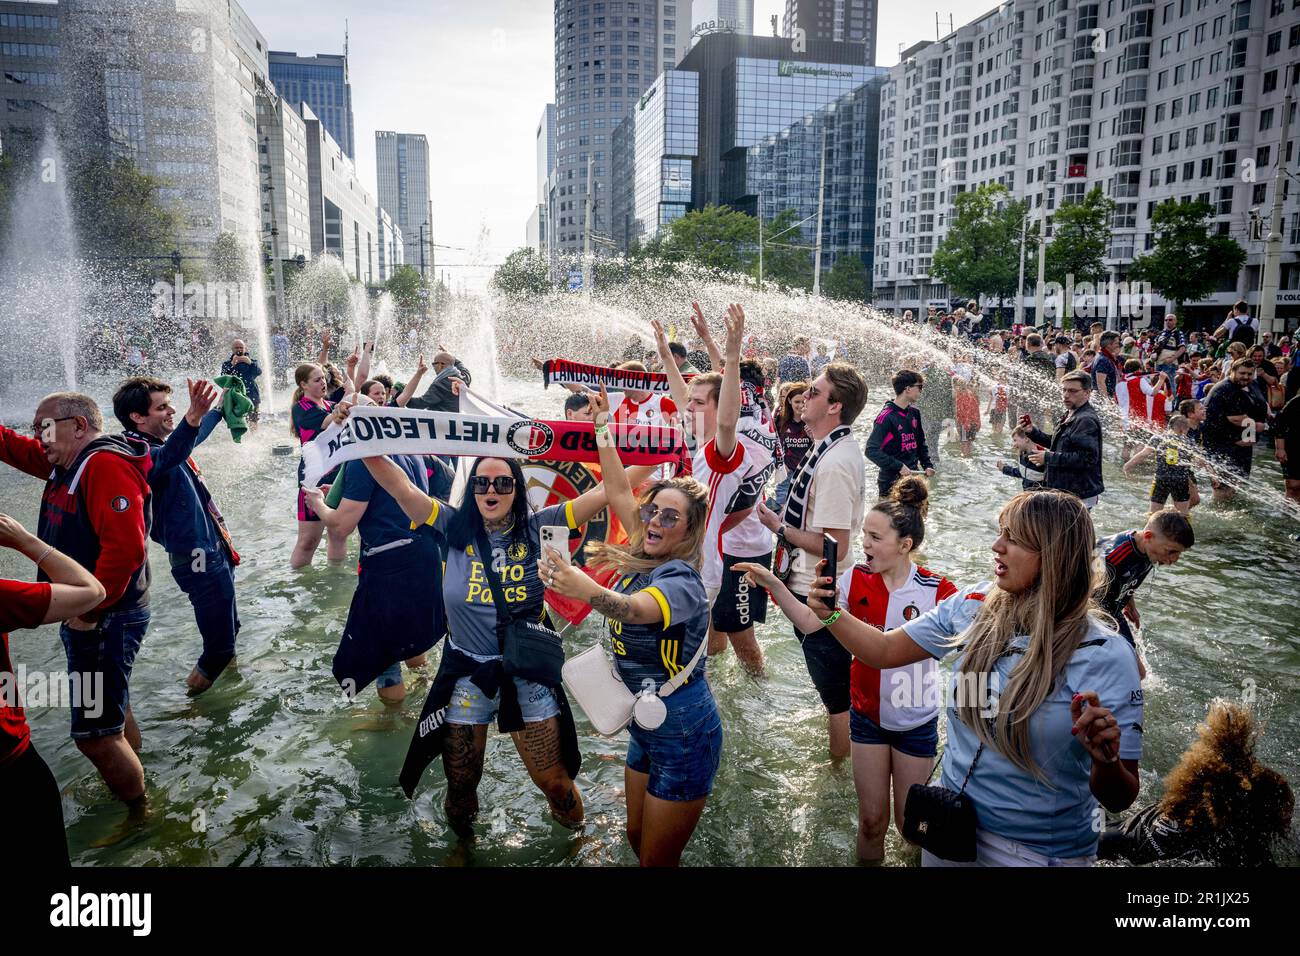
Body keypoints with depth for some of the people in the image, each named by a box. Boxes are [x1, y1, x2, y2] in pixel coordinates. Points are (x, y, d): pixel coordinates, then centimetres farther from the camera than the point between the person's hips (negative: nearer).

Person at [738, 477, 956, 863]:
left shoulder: (935, 590, -18)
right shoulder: (856, 578, -10)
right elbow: (811, 623, -13)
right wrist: (774, 585, -24)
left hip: (915, 722, -2)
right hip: (867, 714, 2)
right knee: (871, 820, 13)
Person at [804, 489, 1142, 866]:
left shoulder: (1107, 658, -21)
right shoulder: (973, 606, -10)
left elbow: (1119, 800, -15)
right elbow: (886, 651, 2)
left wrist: (1106, 761, -36)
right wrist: (830, 615, -13)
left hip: (1040, 851, -4)